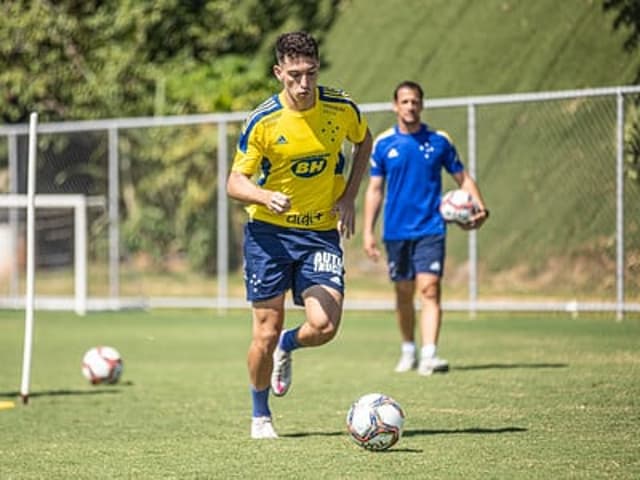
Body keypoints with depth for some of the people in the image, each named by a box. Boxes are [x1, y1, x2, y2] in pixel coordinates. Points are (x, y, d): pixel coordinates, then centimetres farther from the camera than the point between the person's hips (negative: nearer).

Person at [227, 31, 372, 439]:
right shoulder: (263, 121, -13)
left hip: (321, 232, 2)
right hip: (269, 231, -1)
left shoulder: (342, 109, -6)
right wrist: (267, 198, -31)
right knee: (267, 330, -1)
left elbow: (364, 142, 16)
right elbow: (235, 182, -9)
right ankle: (260, 416, 21)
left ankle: (286, 349, 22)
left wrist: (349, 196, 4)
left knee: (325, 326, -15)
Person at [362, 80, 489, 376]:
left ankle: (429, 355, -21)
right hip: (396, 231, 2)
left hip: (430, 229, -1)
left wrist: (479, 207, -9)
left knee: (429, 289, -14)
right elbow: (375, 189, 7)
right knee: (403, 294, 9)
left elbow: (462, 178, 8)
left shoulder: (439, 141, 2)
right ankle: (408, 350, 27)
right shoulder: (383, 144, 3)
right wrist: (368, 231, 1)